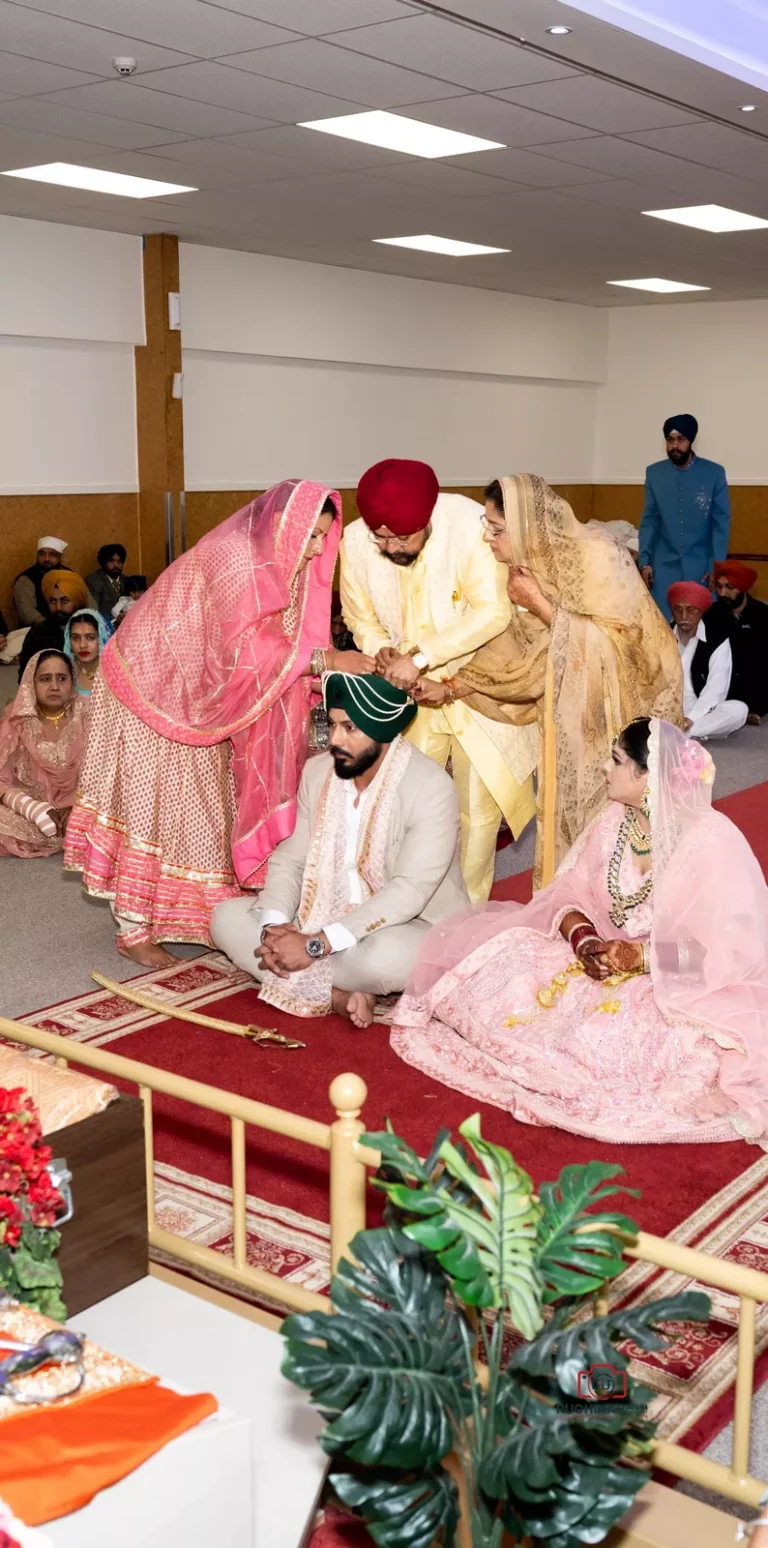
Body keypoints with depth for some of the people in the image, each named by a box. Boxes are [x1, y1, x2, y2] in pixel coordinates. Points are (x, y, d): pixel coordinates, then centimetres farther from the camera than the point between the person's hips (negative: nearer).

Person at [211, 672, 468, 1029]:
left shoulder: (431, 787, -21)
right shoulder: (317, 771, 0)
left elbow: (408, 892, -28)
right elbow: (290, 858, 2)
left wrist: (316, 944, -32)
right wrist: (274, 926, -20)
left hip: (411, 928, -7)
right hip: (326, 920, 7)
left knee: (388, 954, -41)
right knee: (227, 918, -9)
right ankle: (338, 994, -22)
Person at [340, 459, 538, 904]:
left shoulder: (470, 526, -27)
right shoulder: (356, 541, -15)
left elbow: (492, 612, -29)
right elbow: (360, 616, 1)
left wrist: (420, 658, -33)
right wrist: (381, 649, -20)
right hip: (411, 689, 3)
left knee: (480, 807, 3)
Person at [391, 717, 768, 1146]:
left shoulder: (711, 841, -18)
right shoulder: (614, 822, 1)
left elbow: (730, 948, -20)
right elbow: (570, 896, 4)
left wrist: (644, 957, -26)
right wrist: (583, 940, -18)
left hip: (683, 984, -6)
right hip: (606, 960, 6)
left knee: (609, 1037, -35)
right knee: (502, 965, -12)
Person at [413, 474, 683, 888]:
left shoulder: (594, 555, -23)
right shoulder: (531, 567, -2)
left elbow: (614, 642, -25)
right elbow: (521, 652, 3)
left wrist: (542, 606, -23)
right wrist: (451, 687, -1)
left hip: (619, 711, -6)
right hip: (573, 711, 7)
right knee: (566, 814, 10)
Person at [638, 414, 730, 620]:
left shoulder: (714, 473, -5)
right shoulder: (654, 473, 2)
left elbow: (722, 522, -3)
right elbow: (649, 520, 6)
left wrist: (716, 565, -9)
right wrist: (644, 561, -1)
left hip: (701, 565, -2)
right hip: (664, 565, 2)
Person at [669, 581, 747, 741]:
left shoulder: (717, 640, -6)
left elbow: (715, 688, -14)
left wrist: (691, 718, -27)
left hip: (703, 712, -2)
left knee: (738, 710, -31)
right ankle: (691, 735, -28)